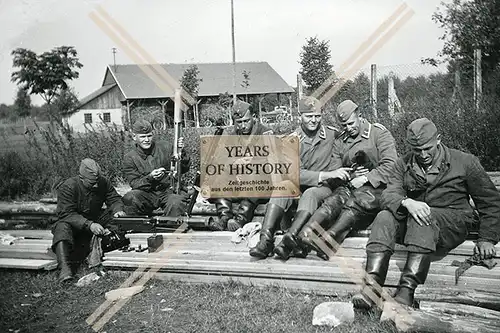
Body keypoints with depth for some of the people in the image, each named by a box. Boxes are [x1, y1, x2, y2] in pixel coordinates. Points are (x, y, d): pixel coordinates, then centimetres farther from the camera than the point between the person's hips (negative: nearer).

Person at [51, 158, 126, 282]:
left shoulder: (103, 183, -7)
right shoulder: (68, 187, -20)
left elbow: (115, 199, 1)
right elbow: (67, 214, -27)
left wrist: (118, 210, -24)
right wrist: (89, 225, -39)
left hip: (95, 220, 4)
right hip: (75, 224, -4)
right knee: (62, 227, -36)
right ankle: (64, 268, -46)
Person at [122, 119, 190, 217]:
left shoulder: (164, 148, 2)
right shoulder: (129, 158, 1)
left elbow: (183, 169, 2)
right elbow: (134, 184, -6)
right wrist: (150, 178, -24)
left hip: (168, 190, -1)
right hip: (146, 194, 1)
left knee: (176, 204, -34)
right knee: (130, 198, -30)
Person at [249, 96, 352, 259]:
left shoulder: (333, 134, 1)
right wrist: (327, 174, -24)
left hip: (323, 187, -1)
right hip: (298, 188, 1)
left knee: (310, 194, -34)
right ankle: (266, 240, -38)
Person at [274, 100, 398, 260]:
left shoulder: (379, 133, 4)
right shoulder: (340, 142, 17)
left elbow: (390, 165, -7)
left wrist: (365, 179, -14)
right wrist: (351, 175, -7)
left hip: (375, 186, -3)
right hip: (349, 185, 3)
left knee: (354, 204, -36)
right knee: (333, 202, -29)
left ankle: (326, 240, -54)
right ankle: (303, 235, -49)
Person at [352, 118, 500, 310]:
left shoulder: (465, 162, 4)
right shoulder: (404, 164, 10)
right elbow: (389, 194, -5)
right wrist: (407, 202, -29)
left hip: (453, 224, -3)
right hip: (412, 217, 3)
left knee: (425, 219, -37)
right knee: (385, 217, -28)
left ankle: (407, 290, -46)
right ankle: (371, 286, -38)